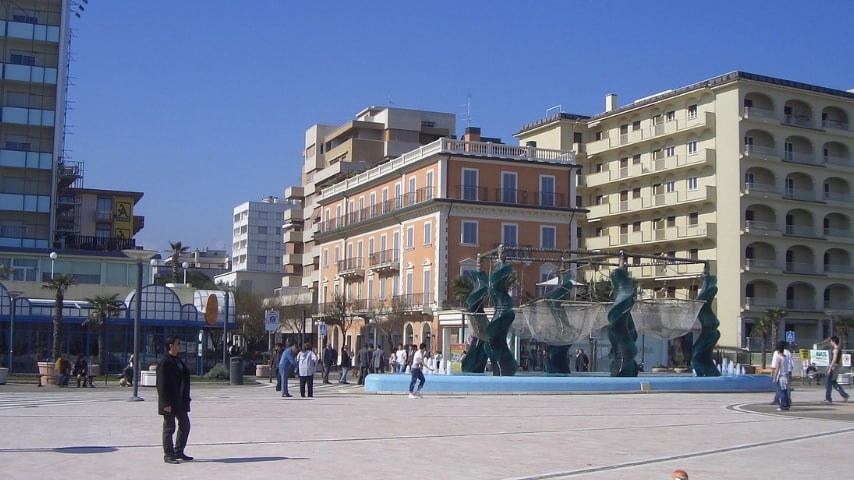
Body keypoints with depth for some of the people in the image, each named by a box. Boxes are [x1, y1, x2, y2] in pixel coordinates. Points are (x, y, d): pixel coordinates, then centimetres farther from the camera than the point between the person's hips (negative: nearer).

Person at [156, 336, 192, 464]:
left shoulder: (178, 361, 13)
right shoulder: (164, 362, -14)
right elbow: (162, 385, -17)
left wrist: (186, 399, 13)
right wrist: (166, 403, -21)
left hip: (180, 401, 9)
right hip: (170, 402, -9)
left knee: (185, 425, 12)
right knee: (169, 428, 0)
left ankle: (178, 452, 22)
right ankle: (168, 455, 9)